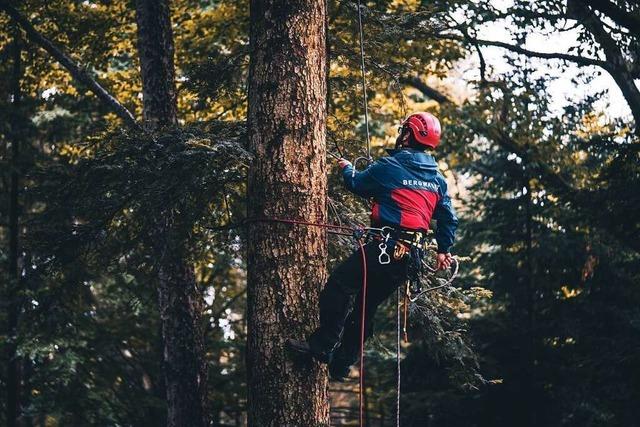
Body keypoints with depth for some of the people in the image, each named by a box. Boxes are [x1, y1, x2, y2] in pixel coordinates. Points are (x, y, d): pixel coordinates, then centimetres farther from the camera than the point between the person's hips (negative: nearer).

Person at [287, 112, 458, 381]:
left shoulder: (390, 166, -7)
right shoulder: (437, 178, 12)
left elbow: (358, 184, 9)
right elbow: (449, 219, 17)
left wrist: (347, 169, 30)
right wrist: (444, 250, 28)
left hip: (384, 247, -7)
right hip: (409, 256, 7)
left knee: (339, 287, -7)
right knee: (366, 304, 14)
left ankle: (322, 345, -17)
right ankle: (341, 363, 14)